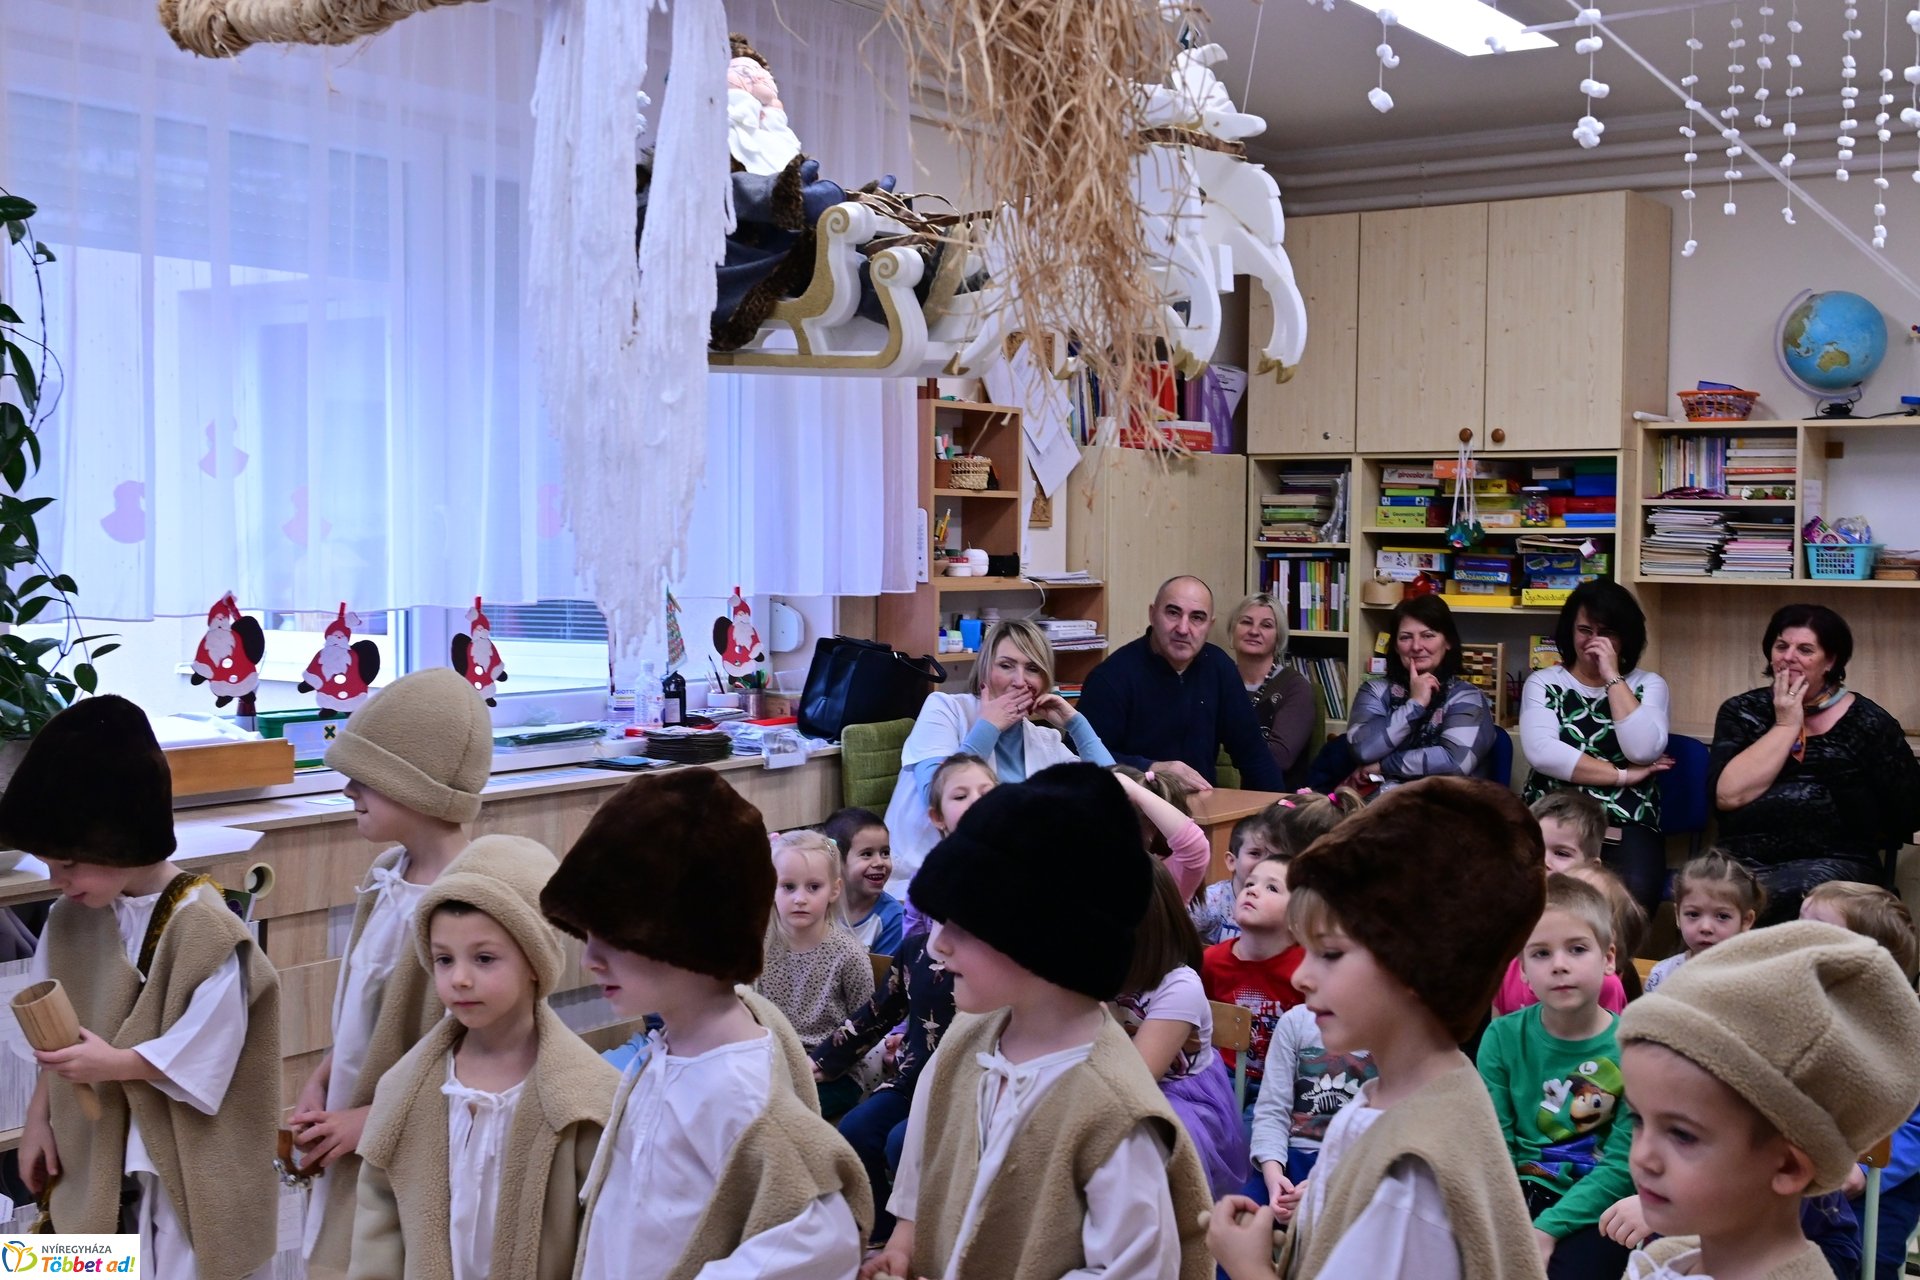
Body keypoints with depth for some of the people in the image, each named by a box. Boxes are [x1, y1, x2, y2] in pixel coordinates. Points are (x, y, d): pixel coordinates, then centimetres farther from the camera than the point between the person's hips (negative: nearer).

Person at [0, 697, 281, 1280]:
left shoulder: (203, 929, -22)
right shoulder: (72, 919, -1)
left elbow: (205, 1062, -19)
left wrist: (116, 1064, -23)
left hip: (183, 1167, -6)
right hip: (93, 1154, 6)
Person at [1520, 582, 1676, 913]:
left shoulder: (1649, 685, 13)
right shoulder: (1543, 683, 12)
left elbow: (1643, 751, -7)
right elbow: (1541, 752, -7)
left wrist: (1613, 677, -4)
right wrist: (1623, 775, -5)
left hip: (1627, 827, 0)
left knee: (1630, 895, -33)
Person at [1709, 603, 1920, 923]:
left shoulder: (1867, 722, 7)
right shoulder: (1742, 711, 12)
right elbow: (1728, 795, -5)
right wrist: (1785, 725, -2)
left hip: (1834, 863, -1)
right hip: (1745, 860, 2)